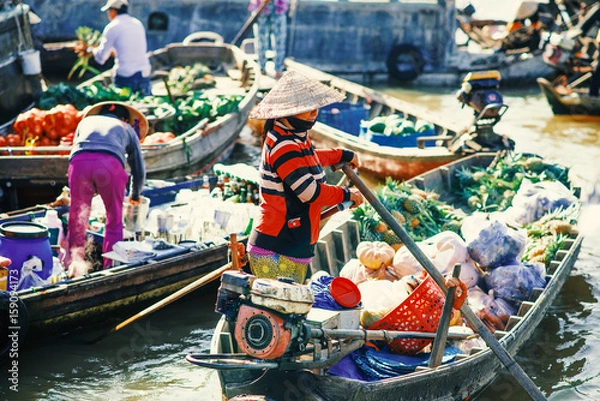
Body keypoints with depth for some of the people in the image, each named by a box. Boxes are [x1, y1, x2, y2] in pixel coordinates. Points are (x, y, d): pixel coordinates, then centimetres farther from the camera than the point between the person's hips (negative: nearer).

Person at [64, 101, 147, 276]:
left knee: (77, 218, 11)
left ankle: (72, 264, 7)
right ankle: (109, 267, 10)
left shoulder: (86, 121, 40)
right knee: (114, 219, 13)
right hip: (110, 162, -1)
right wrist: (135, 195, 56)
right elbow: (139, 170, 38)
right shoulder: (127, 129, 36)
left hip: (79, 162, 1)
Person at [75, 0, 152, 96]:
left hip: (125, 77, -5)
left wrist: (88, 49, 20)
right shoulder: (138, 23, 13)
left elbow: (101, 57, -1)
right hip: (144, 76, 5)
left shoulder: (112, 27, -3)